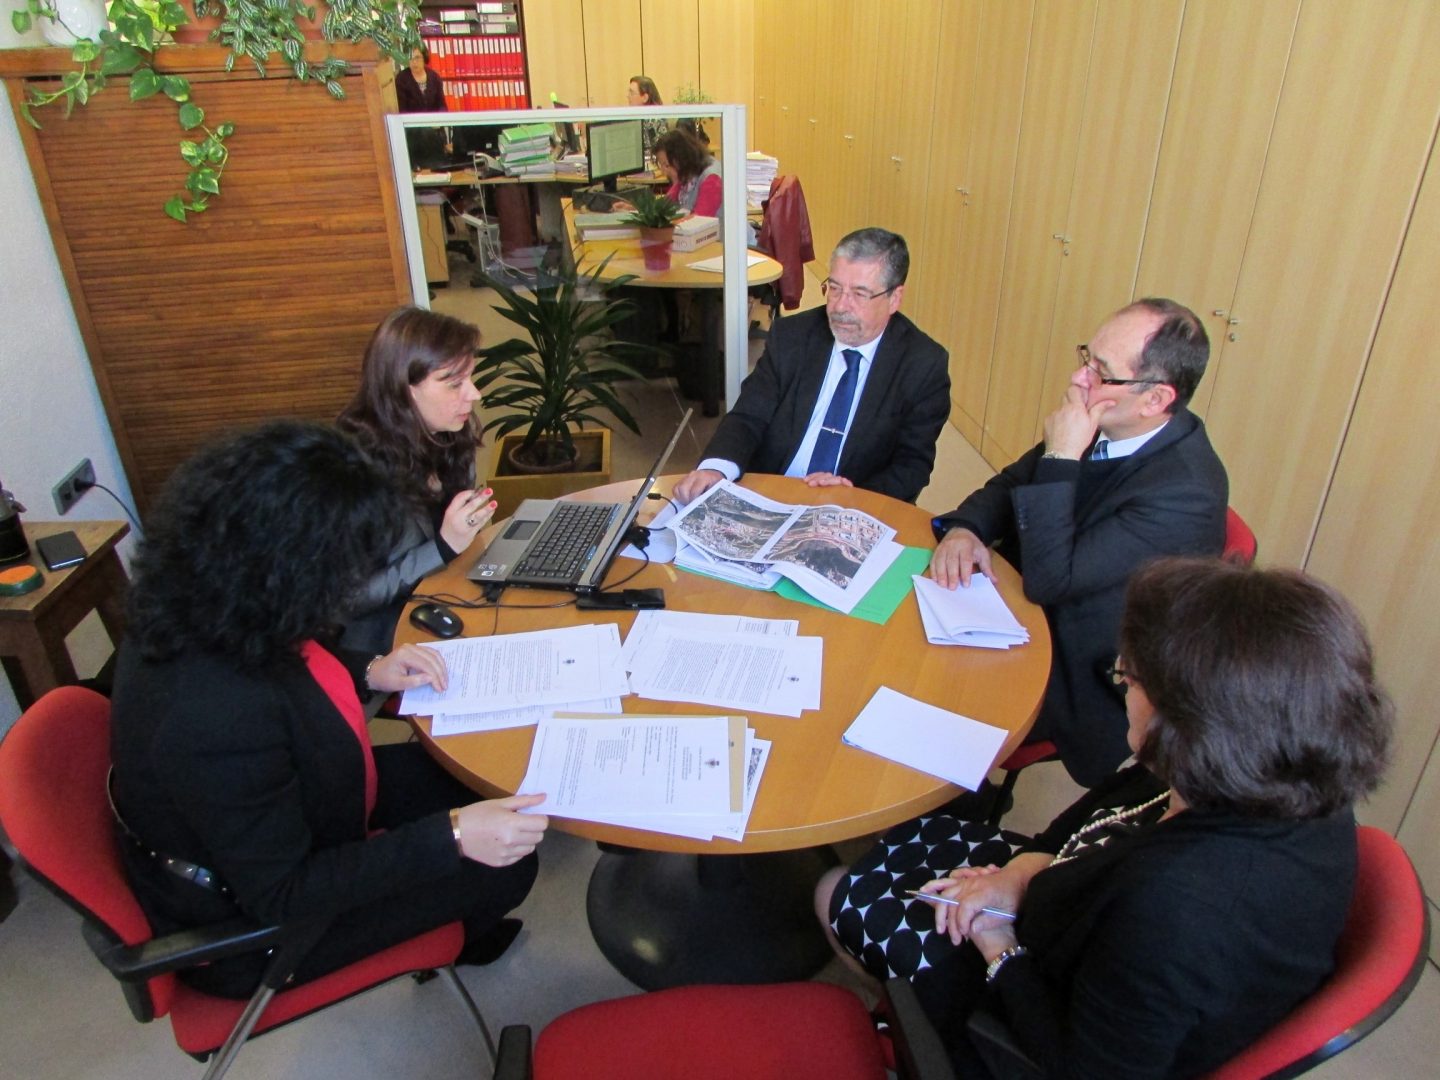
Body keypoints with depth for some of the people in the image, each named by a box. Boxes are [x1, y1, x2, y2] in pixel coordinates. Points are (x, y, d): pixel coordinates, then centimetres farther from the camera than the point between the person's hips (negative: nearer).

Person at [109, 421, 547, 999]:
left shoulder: (200, 608, -16)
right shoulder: (219, 719, -42)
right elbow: (281, 893, -30)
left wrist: (367, 672, -5)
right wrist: (452, 837, -31)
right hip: (250, 920, -8)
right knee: (505, 865, -1)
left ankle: (461, 924, 40)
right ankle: (457, 941, 36)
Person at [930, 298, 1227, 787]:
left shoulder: (1185, 492, -28)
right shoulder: (1105, 429, -5)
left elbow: (1050, 579, -29)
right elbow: (1010, 483, 6)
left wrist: (1060, 458, -29)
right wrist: (963, 528, -15)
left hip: (1079, 683, -7)